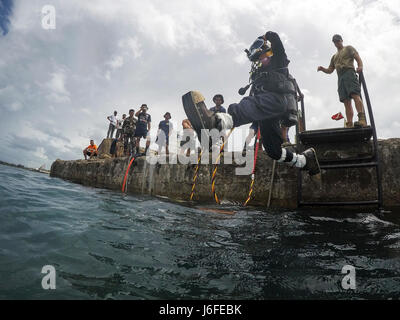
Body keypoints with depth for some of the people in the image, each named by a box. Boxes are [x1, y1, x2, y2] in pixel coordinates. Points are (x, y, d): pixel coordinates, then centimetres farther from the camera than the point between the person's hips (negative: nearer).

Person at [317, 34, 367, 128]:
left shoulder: (348, 48, 20)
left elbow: (358, 57, 5)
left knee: (355, 95, -25)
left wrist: (360, 66, -17)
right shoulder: (334, 56, 34)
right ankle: (349, 125, -14)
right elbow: (329, 70, 30)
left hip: (349, 73, -5)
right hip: (340, 77, 5)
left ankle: (362, 119, -38)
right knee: (346, 102, -6)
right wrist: (322, 69, 7)